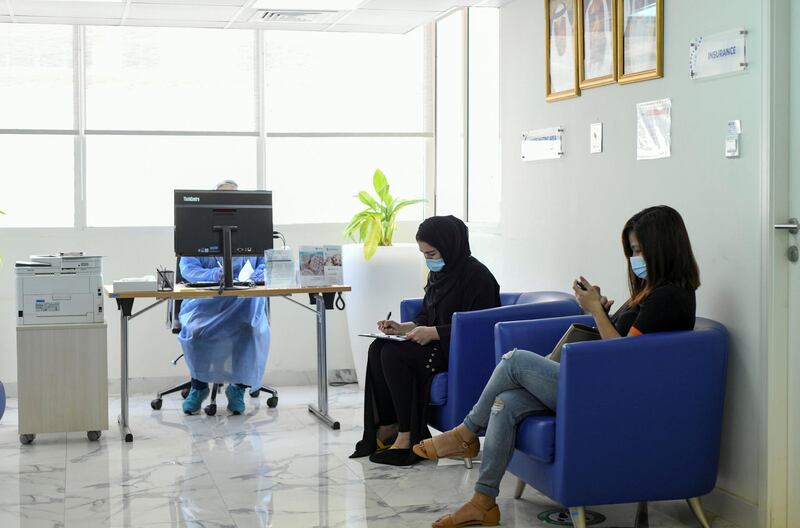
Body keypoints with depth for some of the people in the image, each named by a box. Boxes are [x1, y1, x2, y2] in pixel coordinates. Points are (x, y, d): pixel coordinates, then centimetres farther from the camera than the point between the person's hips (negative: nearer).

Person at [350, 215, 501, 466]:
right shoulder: (438, 273, 12)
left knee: (395, 354, -24)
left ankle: (408, 436, -16)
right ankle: (388, 427, -6)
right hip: (436, 343, 9)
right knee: (377, 349, -10)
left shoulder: (475, 275, -15)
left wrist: (434, 332, -23)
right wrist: (404, 327, -1)